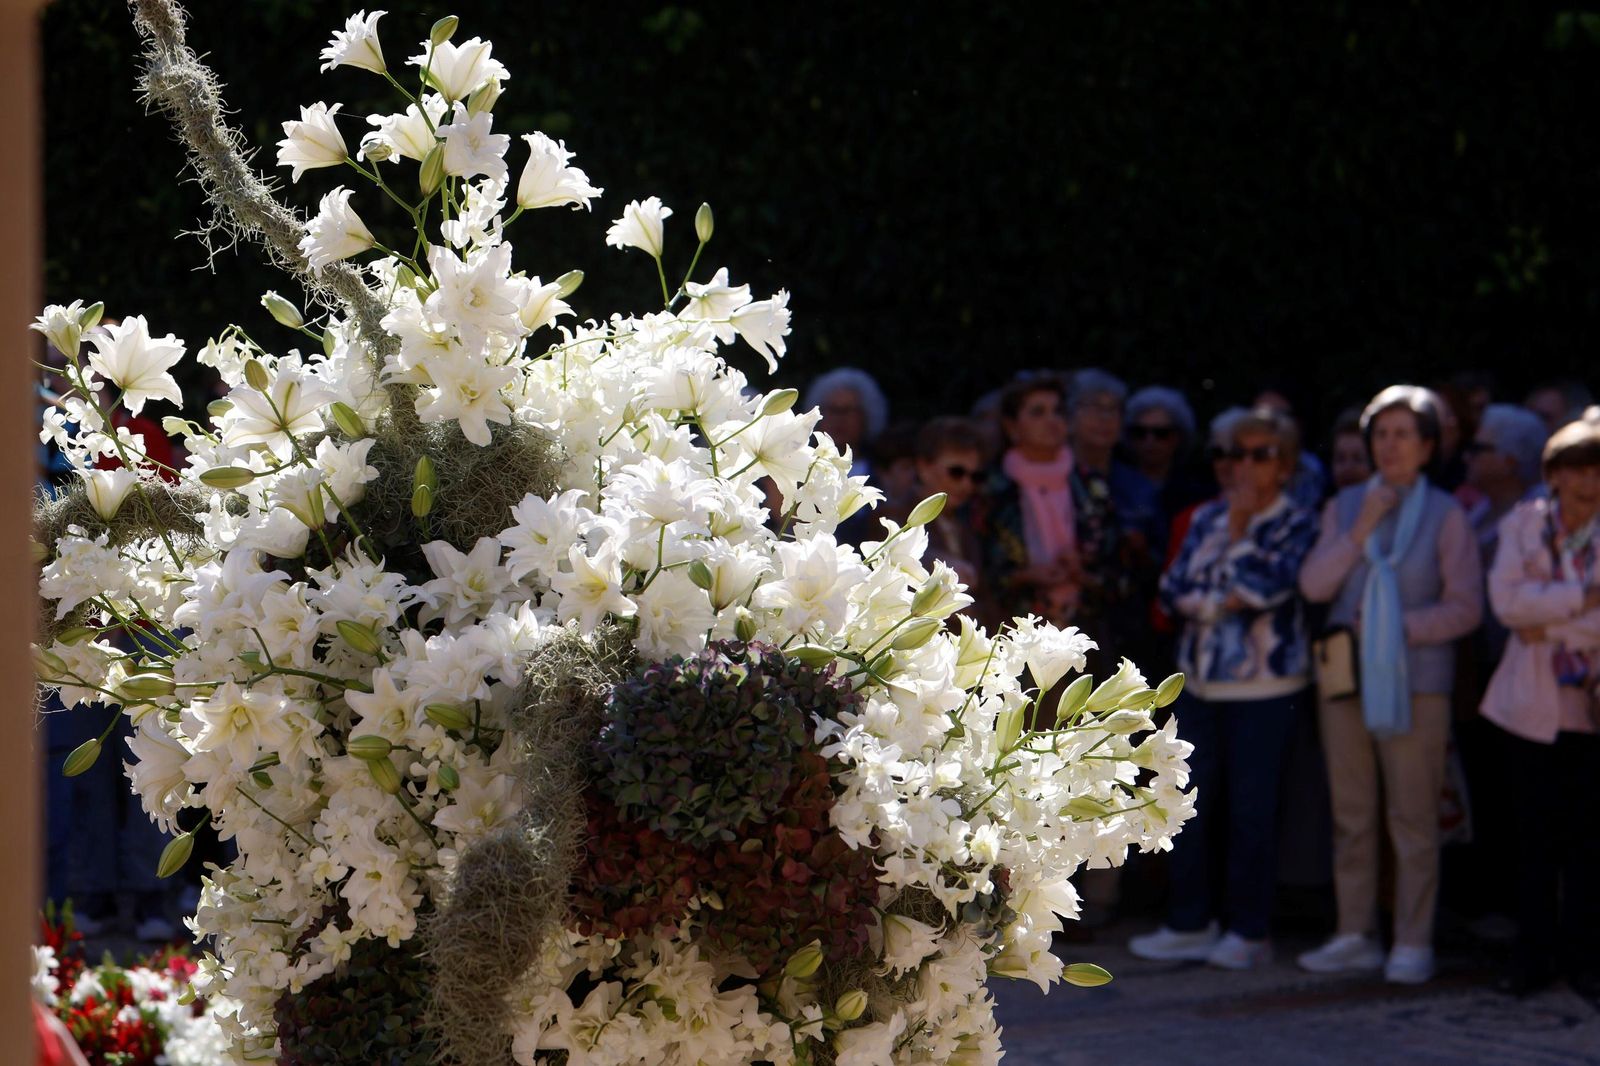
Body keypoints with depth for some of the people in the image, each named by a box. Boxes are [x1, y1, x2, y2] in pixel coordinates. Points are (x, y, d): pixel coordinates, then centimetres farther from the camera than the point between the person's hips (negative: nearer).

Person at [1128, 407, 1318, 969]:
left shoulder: (1297, 524, -2)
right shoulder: (1207, 517, 13)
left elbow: (1266, 586, -17)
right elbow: (1173, 588, 4)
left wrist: (1239, 529, -8)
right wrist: (1225, 601, -10)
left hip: (1264, 685, -5)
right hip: (1199, 679, 5)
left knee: (1251, 807, -1)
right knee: (1190, 803, 6)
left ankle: (1247, 931, 8)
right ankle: (1189, 923, 17)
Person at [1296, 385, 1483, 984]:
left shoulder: (1444, 515, 2)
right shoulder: (1345, 507, 12)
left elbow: (1465, 608, -2)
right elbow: (1314, 586, 1)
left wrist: (1399, 627, -13)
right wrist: (1361, 531, -8)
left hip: (1415, 681, -4)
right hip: (1346, 677, 4)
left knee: (1414, 818, -3)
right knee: (1351, 815, 7)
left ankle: (1413, 945, 2)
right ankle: (1355, 936, 15)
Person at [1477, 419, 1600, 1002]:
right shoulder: (1522, 524, 5)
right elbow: (1506, 599, -10)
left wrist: (1550, 628, -13)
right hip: (1531, 707, 1)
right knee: (1535, 836, 3)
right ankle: (1532, 954, 14)